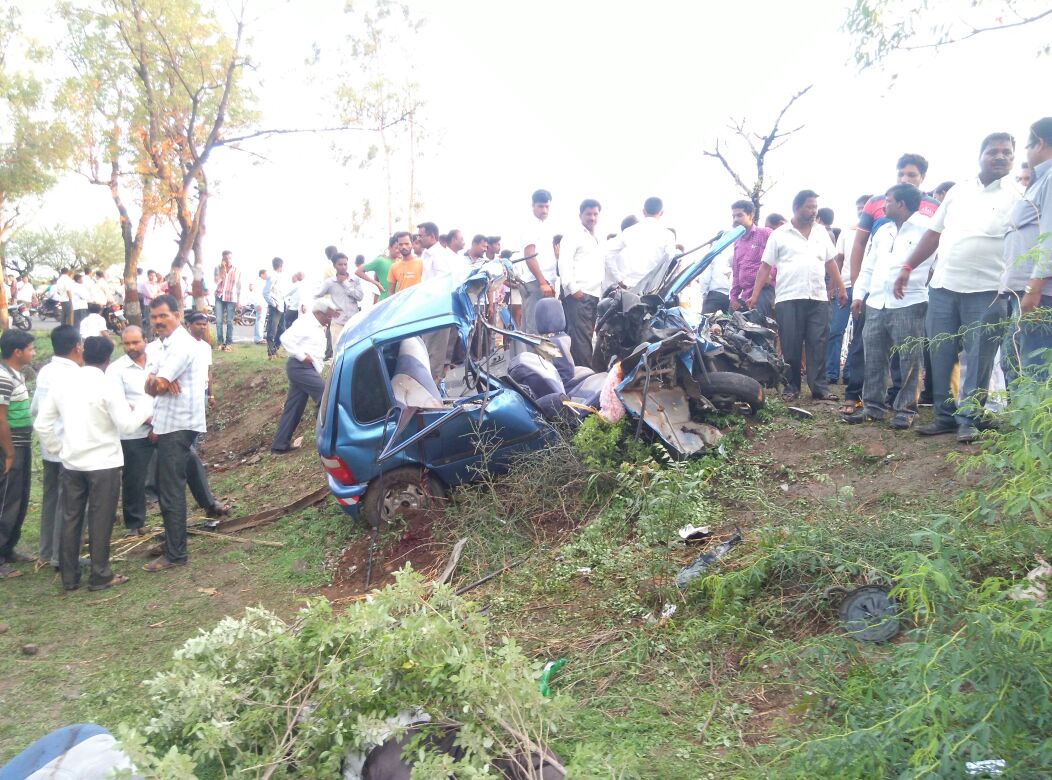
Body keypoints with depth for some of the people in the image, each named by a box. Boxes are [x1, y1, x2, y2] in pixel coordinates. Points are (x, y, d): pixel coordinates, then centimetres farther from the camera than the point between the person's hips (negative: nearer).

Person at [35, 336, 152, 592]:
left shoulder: (63, 385, 4)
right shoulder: (107, 388, -14)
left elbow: (42, 424, 6)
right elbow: (127, 424, -16)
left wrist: (60, 448, 14)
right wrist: (147, 405, -4)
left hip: (71, 463, 5)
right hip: (103, 464, -5)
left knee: (70, 519, 12)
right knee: (100, 520, 4)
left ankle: (69, 577, 19)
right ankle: (100, 575, 11)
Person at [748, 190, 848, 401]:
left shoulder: (821, 232, 15)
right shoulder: (779, 234, 3)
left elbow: (831, 263, 19)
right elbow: (765, 266, 2)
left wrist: (841, 289, 15)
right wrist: (755, 295, -5)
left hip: (818, 298, 3)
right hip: (788, 298, -3)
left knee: (818, 344, 0)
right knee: (790, 346, 0)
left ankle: (819, 388, 4)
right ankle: (791, 387, 10)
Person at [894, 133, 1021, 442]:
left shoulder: (1018, 195, 1)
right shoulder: (959, 191, 13)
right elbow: (934, 233, 16)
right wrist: (908, 267, 7)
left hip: (987, 291, -4)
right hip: (942, 286, 4)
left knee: (977, 360, 0)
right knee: (940, 356, 7)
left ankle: (969, 420, 10)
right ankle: (945, 416, 17)